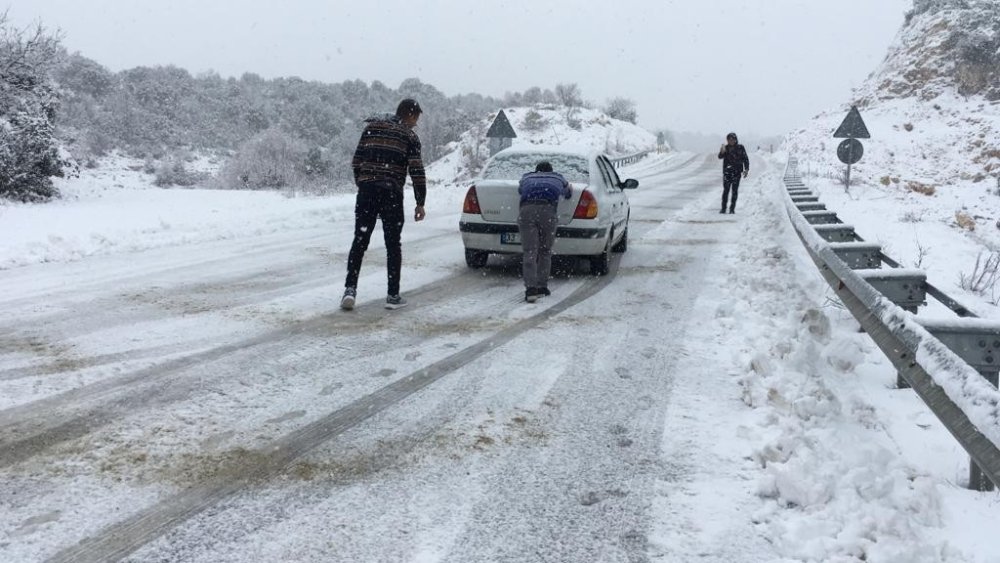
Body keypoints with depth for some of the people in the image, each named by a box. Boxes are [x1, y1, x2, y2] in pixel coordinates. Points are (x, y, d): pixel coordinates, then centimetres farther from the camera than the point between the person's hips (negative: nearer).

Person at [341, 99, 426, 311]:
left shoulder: (372, 128, 12)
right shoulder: (410, 137, 1)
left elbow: (357, 161, 10)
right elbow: (416, 171, -4)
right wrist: (420, 203, 0)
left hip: (367, 190, 3)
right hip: (391, 193, -3)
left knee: (359, 241, 7)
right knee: (393, 244, 5)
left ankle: (350, 289, -5)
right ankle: (393, 295, 6)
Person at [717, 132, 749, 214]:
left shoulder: (740, 148, 2)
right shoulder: (726, 148, 3)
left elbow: (745, 159, 6)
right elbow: (720, 156, -11)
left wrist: (746, 169, -3)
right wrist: (722, 152, -32)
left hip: (737, 172, 0)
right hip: (727, 172, 0)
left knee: (735, 190, 1)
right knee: (726, 190, -2)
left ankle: (732, 208, 5)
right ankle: (723, 208, 3)